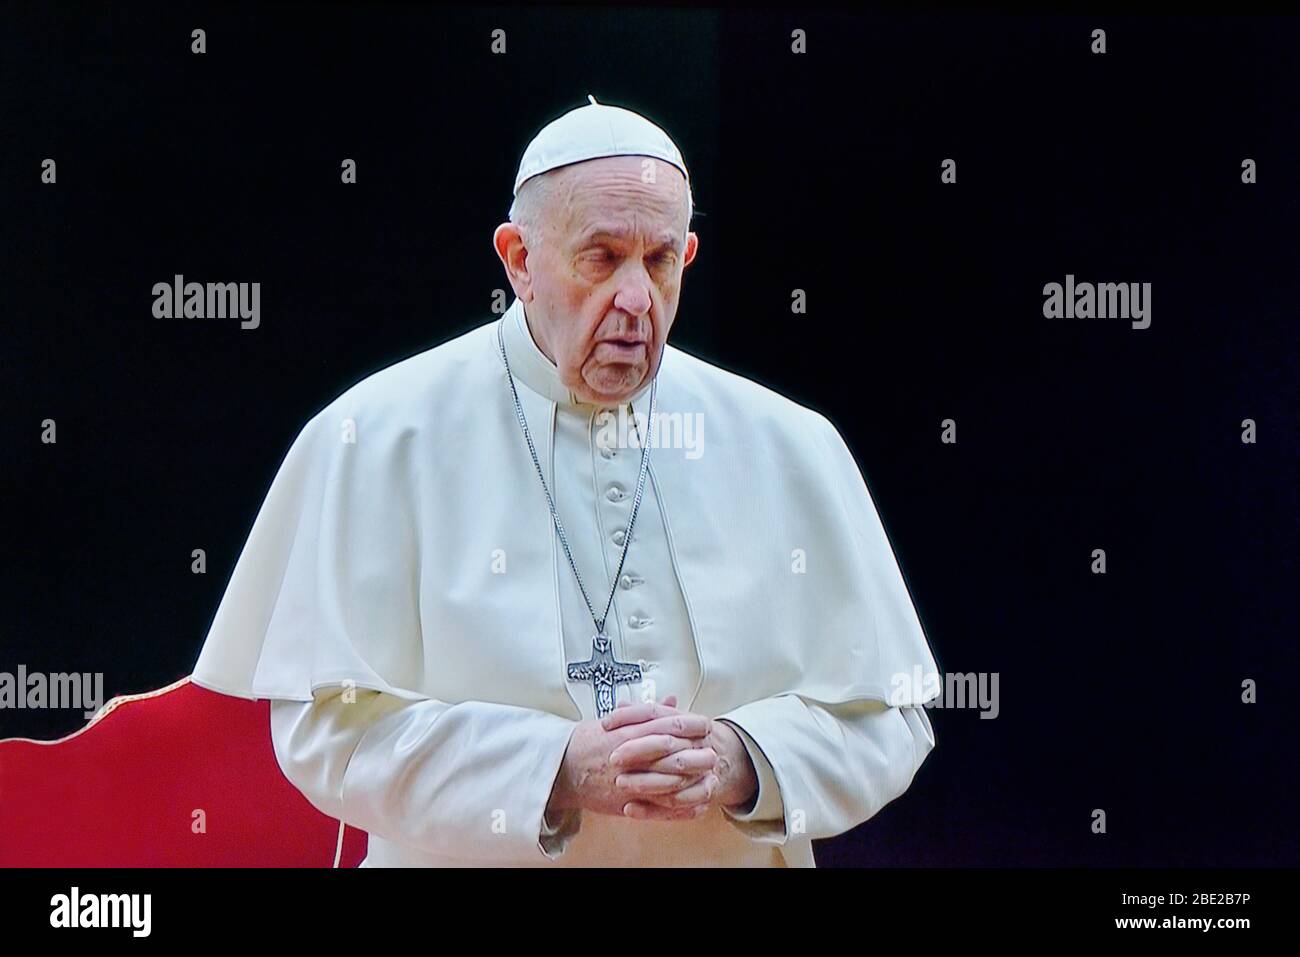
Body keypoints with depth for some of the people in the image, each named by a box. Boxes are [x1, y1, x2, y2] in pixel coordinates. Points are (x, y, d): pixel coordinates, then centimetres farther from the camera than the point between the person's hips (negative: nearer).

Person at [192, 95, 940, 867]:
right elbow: (332, 727, -13)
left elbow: (886, 721, 1)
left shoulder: (788, 448, 1)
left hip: (735, 852, 2)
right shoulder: (381, 440, -8)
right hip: (471, 856, -2)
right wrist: (561, 771, -23)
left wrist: (742, 761, -17)